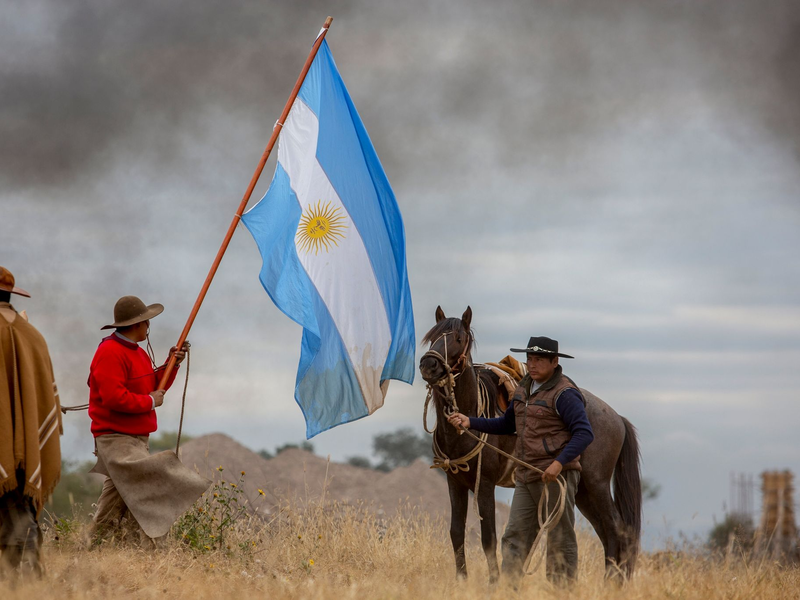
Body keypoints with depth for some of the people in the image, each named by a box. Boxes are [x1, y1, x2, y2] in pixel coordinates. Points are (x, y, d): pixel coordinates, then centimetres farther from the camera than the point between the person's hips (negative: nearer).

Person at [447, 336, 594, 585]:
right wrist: (470, 422, 14)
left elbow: (584, 433, -20)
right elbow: (508, 425, 25)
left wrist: (559, 463, -29)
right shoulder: (525, 388, 14)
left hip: (556, 475, -8)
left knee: (560, 540, -1)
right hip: (527, 478, 8)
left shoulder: (564, 394, -13)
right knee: (514, 538, 5)